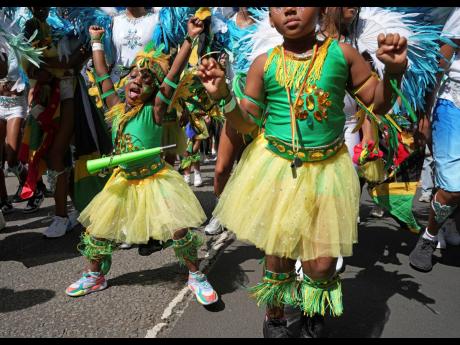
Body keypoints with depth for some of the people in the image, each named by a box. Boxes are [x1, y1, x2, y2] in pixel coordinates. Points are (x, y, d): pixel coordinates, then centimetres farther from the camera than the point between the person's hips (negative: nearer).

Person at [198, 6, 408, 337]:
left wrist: (394, 69, -14)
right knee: (279, 255, 10)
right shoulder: (264, 64, -1)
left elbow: (379, 104, 3)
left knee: (321, 265, 1)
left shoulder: (341, 53, -2)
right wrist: (223, 95, -13)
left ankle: (313, 317, 36)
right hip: (274, 167, 0)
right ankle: (275, 319, 40)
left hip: (326, 170, 0)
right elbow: (247, 122, 4)